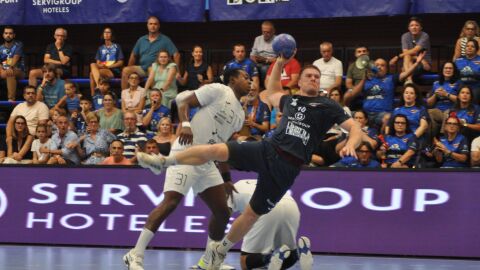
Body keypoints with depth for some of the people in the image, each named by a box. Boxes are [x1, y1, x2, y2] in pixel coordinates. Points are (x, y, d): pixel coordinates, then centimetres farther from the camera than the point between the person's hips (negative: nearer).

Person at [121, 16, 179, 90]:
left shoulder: (165, 40, 3)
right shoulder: (141, 40, 17)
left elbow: (176, 54, -2)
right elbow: (133, 55, 22)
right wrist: (130, 70, 11)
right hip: (142, 69, 5)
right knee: (125, 70, -18)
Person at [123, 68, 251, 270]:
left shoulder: (240, 114, 21)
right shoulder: (218, 90, -2)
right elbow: (184, 101, -8)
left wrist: (226, 179, 22)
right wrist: (185, 124, -25)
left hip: (206, 162, 9)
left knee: (222, 211, 7)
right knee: (171, 202, -21)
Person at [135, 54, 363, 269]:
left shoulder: (327, 106, 5)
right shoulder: (290, 99, 18)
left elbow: (355, 129, -1)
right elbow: (271, 94, 41)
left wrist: (350, 146, -22)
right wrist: (278, 64, 31)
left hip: (286, 168, -3)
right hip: (267, 149, 3)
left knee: (252, 214, 5)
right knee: (214, 150, -15)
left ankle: (221, 250, 28)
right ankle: (163, 162, 3)